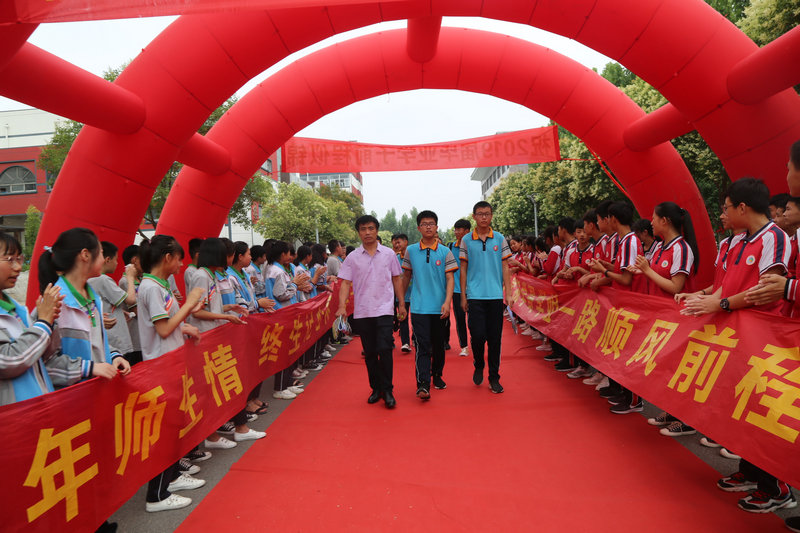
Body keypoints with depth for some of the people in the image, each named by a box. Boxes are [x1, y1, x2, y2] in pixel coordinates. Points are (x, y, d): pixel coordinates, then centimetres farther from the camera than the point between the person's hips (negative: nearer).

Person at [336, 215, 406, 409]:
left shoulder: (389, 254, 5)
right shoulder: (352, 257, 5)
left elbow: (397, 279, 11)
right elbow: (345, 283, 2)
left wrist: (401, 304, 8)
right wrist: (342, 306, -11)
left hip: (384, 310, -1)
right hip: (362, 312, 2)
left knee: (384, 349, -11)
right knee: (369, 353, 8)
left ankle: (387, 390, 1)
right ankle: (376, 388, 22)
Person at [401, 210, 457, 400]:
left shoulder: (445, 252, 1)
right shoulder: (411, 251, 4)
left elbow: (450, 278, -4)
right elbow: (406, 276, 13)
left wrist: (447, 302, -16)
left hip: (439, 307, 1)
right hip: (419, 307, -1)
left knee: (438, 345, 13)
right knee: (422, 346, -8)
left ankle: (437, 376, 32)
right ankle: (423, 385, -11)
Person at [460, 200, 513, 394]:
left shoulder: (500, 239, 6)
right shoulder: (466, 240, 5)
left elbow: (505, 267, 8)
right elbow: (463, 269, 7)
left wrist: (509, 293, 1)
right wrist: (463, 296, 3)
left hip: (495, 296, 1)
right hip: (475, 296, -1)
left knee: (495, 338, 4)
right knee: (477, 335, -6)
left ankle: (494, 378, 16)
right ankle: (478, 366, 23)